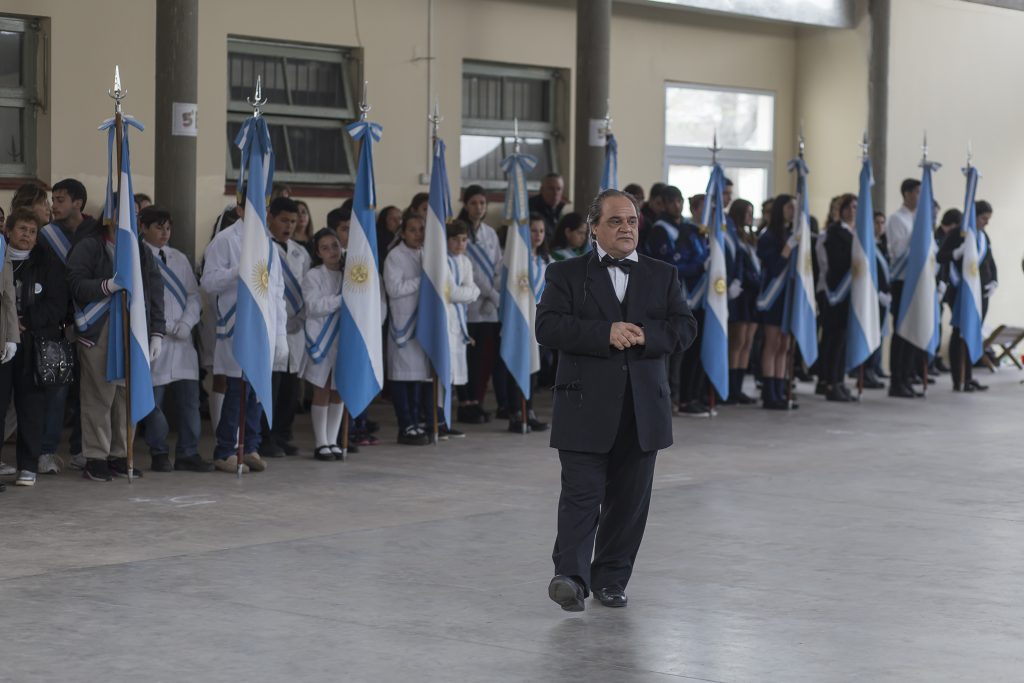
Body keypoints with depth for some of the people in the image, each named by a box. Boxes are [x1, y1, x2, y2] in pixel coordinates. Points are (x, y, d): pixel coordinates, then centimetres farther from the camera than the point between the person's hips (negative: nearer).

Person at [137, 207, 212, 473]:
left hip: (182, 340, 5)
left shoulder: (179, 258, 15)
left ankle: (188, 453, 9)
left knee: (189, 398, 3)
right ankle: (159, 454, 10)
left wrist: (186, 323, -4)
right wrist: (168, 327, -11)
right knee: (154, 400, 0)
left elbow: (194, 295, 13)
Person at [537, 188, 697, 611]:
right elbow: (548, 327, -8)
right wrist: (605, 334, -18)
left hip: (643, 409, 3)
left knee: (629, 499, 7)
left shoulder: (662, 276, 14)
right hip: (586, 406, -3)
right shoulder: (566, 274, 5)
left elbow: (685, 327, 5)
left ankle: (611, 578, 18)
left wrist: (644, 335, -14)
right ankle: (570, 576, -15)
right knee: (582, 493, -10)